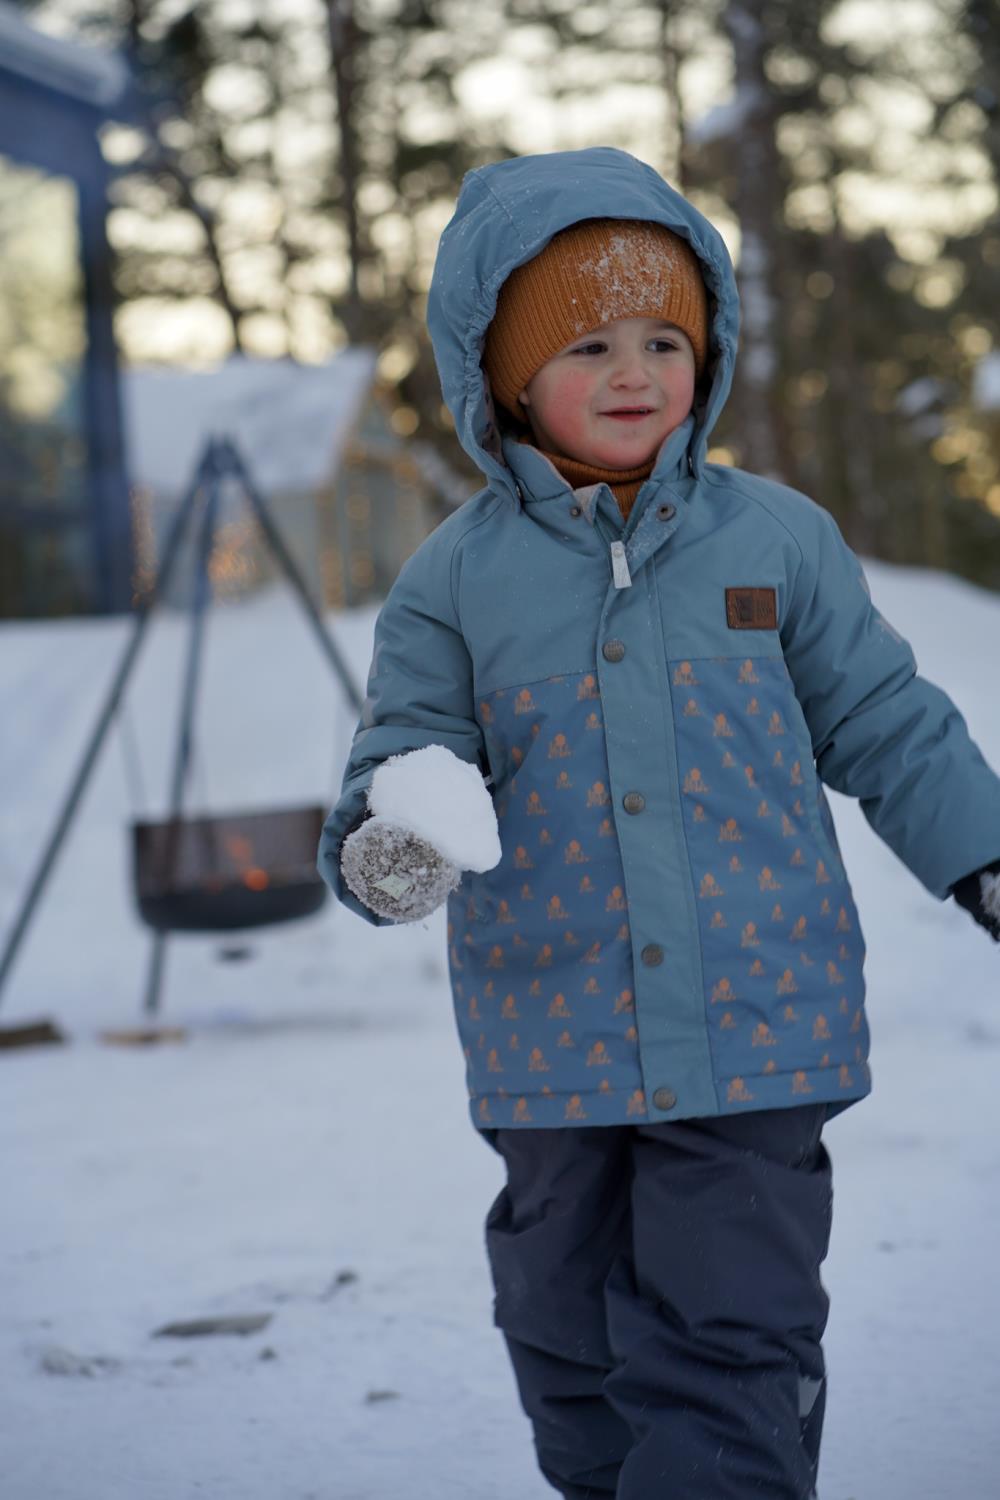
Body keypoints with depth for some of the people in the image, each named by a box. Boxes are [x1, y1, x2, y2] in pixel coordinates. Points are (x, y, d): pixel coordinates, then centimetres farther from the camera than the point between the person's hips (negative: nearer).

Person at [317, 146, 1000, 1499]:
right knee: (572, 1343, 15)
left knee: (728, 1351, -4)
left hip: (754, 1037, -2)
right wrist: (384, 850, -21)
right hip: (551, 1048, 2)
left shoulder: (778, 538, 1)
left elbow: (888, 729, 9)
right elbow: (408, 750, 1)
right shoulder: (456, 578, 1)